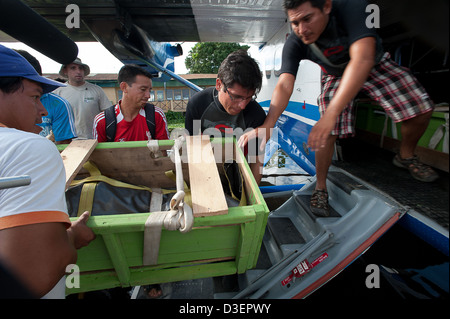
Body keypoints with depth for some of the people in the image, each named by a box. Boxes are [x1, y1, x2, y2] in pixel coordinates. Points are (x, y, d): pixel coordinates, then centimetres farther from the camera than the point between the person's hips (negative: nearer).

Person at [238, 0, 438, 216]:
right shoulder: (295, 44, -28)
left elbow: (362, 59, -49)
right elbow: (284, 85, -38)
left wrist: (331, 114, -60)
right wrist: (267, 125, -56)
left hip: (375, 64, 0)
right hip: (335, 76, 0)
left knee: (420, 109, -11)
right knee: (326, 133, -18)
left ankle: (406, 156, 18)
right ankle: (320, 188, 0)